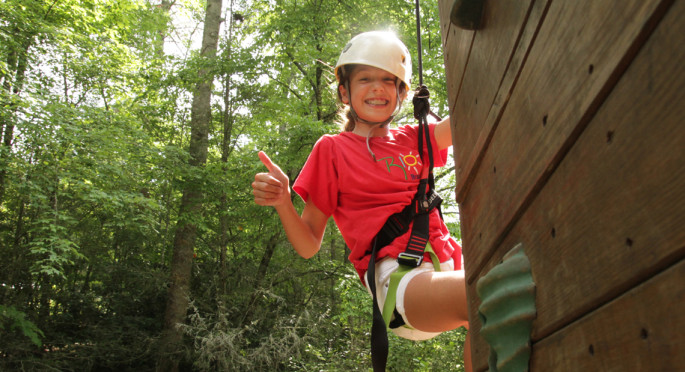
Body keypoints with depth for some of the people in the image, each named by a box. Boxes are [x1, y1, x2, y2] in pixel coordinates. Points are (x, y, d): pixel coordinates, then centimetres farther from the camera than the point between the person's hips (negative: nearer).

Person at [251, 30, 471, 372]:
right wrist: (282, 203, -13)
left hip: (446, 266, 5)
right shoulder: (332, 149, 9)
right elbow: (308, 246, 6)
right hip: (396, 277, -4)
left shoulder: (412, 139, 21)